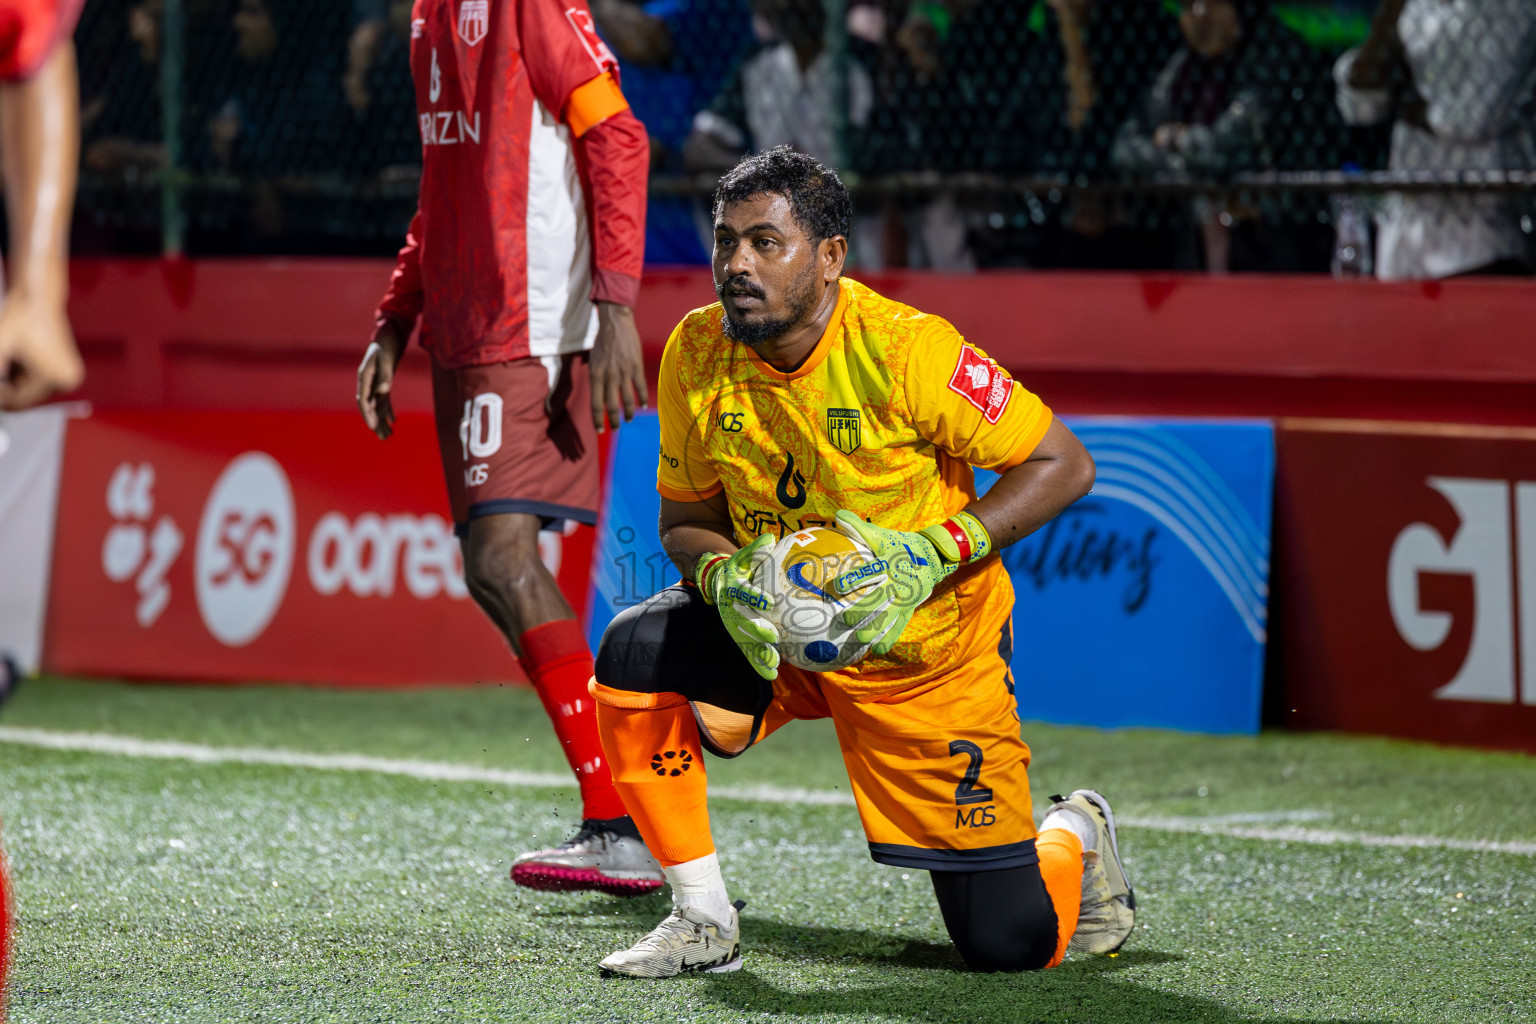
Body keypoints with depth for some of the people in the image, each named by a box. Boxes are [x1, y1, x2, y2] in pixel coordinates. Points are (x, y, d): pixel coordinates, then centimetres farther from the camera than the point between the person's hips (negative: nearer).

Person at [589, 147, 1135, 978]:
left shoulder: (904, 349, -24)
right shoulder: (696, 354, -11)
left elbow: (1063, 465, -17)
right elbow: (685, 520, 2)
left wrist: (934, 555, -27)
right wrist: (724, 578, -21)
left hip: (927, 652, -4)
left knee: (1007, 942, -8)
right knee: (636, 653, -25)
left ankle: (1076, 837, 31)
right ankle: (704, 923, -9)